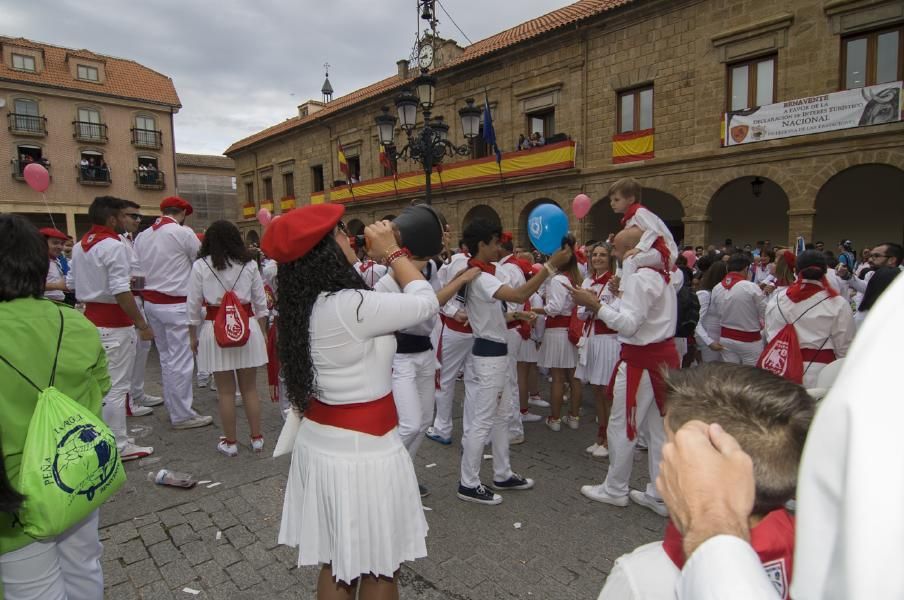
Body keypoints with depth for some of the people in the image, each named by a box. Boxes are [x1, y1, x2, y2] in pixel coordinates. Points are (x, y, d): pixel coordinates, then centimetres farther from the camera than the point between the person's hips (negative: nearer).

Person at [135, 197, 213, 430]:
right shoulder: (183, 233, -12)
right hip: (176, 305, -7)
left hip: (151, 302, 8)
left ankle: (173, 407, 27)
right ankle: (182, 415, 7)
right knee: (181, 360, -1)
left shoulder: (142, 236, 8)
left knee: (166, 357, 17)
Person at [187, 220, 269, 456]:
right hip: (247, 328, 2)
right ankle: (257, 438, 21)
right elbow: (260, 302, 5)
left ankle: (230, 442, 18)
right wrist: (262, 331, 15)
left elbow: (193, 304, -1)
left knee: (226, 391, 7)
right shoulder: (249, 264, 2)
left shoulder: (200, 265, -3)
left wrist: (193, 335, 10)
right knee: (250, 387, 12)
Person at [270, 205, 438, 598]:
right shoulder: (351, 306, -24)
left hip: (320, 443, 9)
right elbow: (425, 302, -13)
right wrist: (393, 251, -3)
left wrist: (384, 260, 8)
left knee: (335, 566, 25)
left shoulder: (303, 306, 2)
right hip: (362, 452, -8)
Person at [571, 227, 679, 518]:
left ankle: (615, 489, 20)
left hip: (640, 360, -10)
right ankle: (660, 495, 24)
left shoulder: (638, 278, -17)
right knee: (659, 428, 14)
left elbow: (629, 324, -23)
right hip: (664, 354, 10)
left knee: (621, 426, 5)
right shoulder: (661, 275, 12)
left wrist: (596, 305, -21)